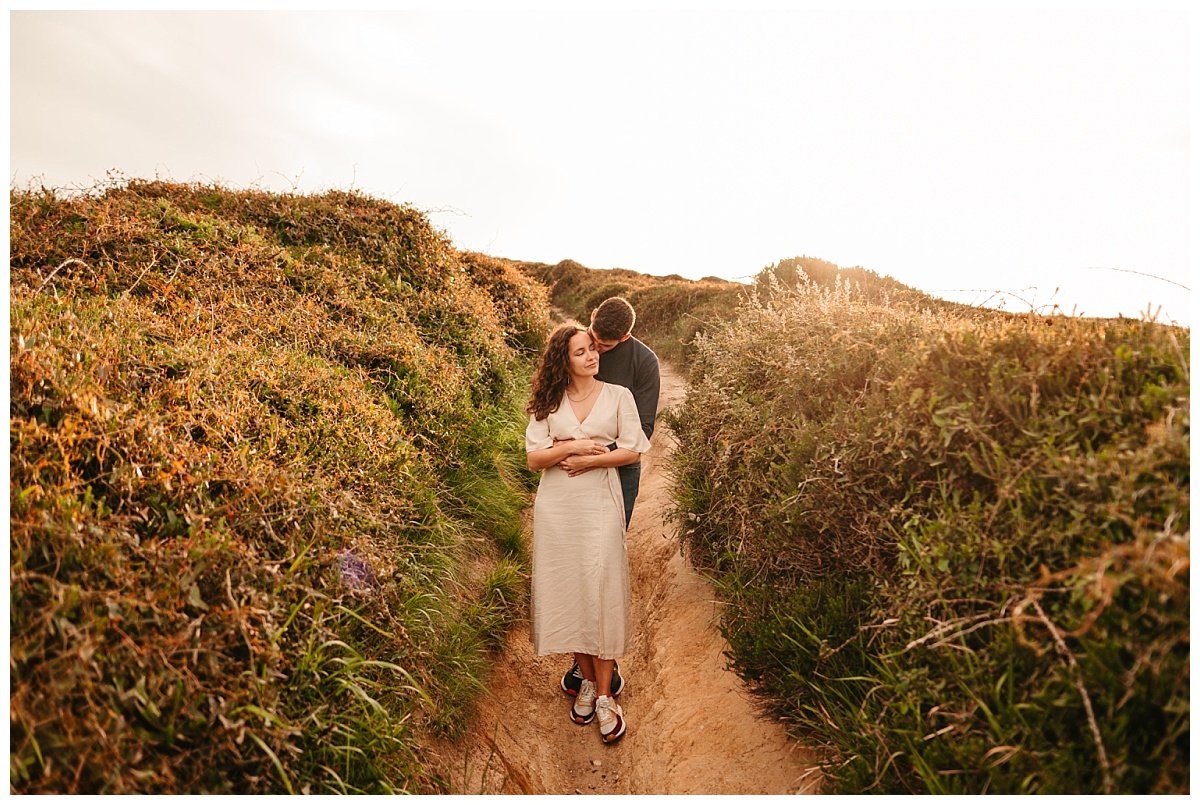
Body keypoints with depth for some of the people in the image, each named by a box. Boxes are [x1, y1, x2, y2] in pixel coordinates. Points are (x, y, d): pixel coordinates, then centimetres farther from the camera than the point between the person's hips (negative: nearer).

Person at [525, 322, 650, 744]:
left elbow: (633, 451, -3)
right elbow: (533, 458, -1)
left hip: (600, 504, -2)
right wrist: (570, 447, -14)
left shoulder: (618, 395, 3)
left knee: (601, 594, -2)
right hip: (556, 507, 2)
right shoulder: (549, 402, 5)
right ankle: (587, 680, 24)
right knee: (567, 590, 7)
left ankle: (604, 696, 9)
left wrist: (587, 461, -11)